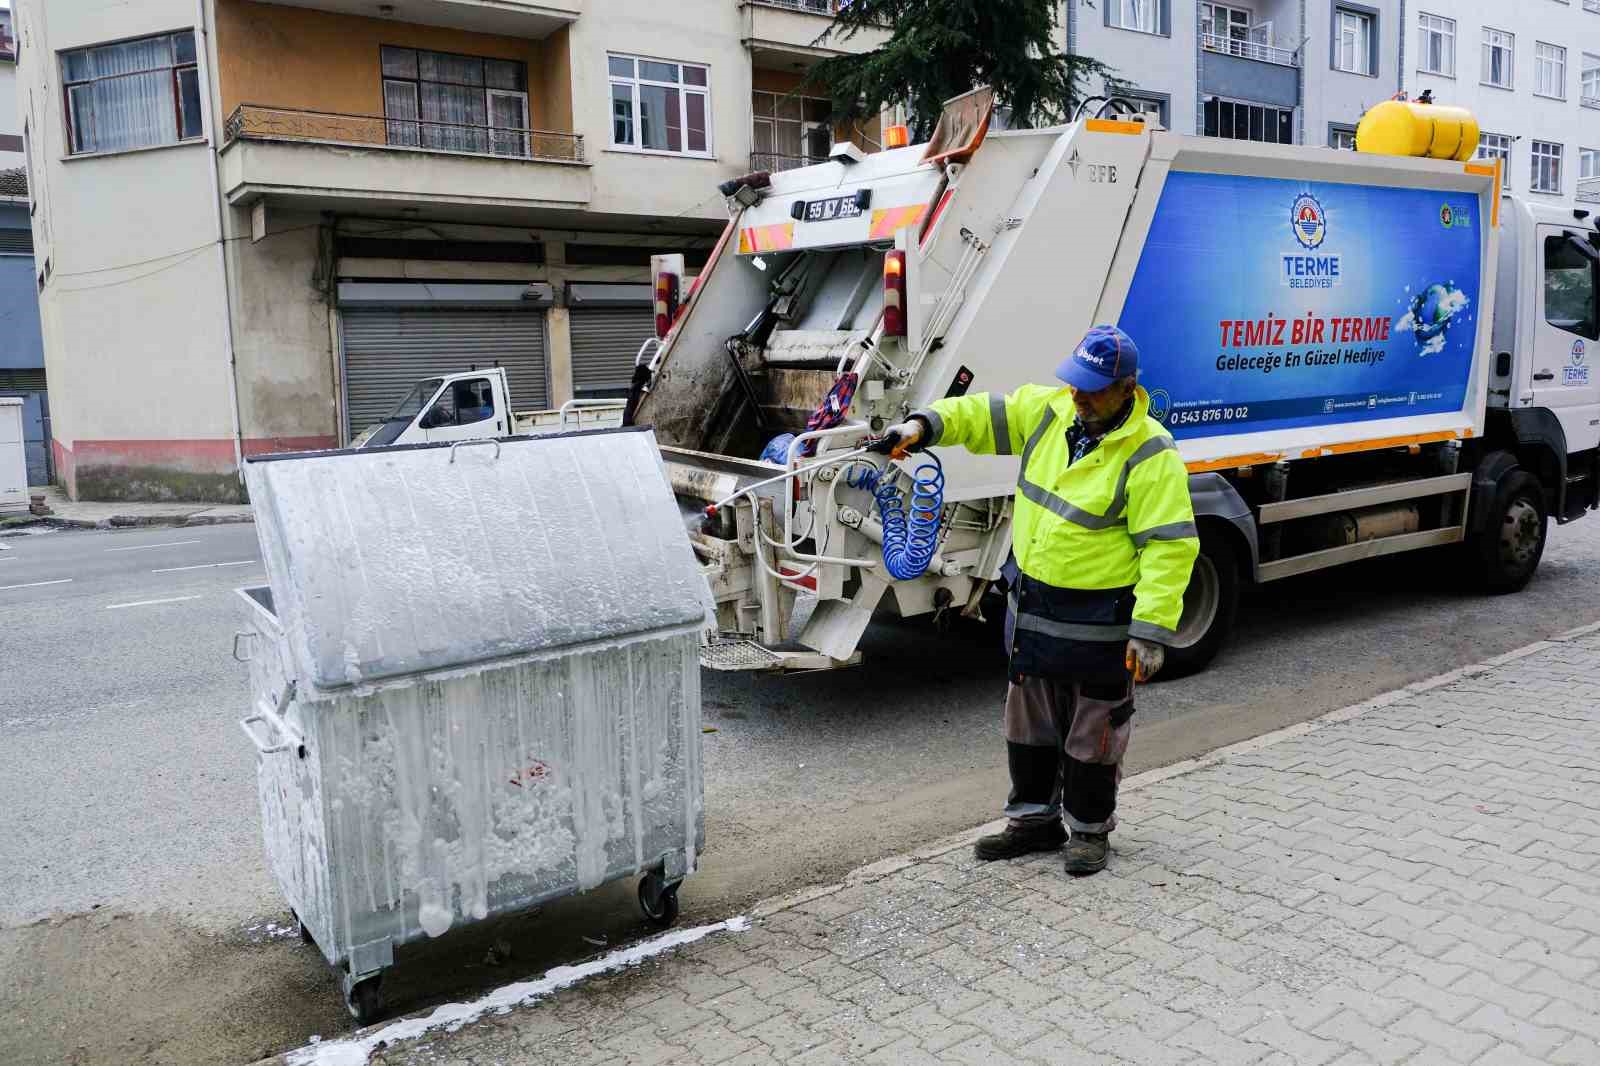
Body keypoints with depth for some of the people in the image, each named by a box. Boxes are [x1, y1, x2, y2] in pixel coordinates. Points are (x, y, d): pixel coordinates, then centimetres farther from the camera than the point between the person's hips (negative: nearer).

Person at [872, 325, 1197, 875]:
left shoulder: (1150, 454, -19)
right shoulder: (1048, 409, -1)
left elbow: (1170, 547, -21)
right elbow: (981, 415, 8)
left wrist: (1151, 629, -25)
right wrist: (925, 424, -12)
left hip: (1098, 622, -6)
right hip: (1031, 608, 7)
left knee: (1092, 734, 10)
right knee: (1028, 726, 19)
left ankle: (1090, 830, 30)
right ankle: (1034, 819, 36)